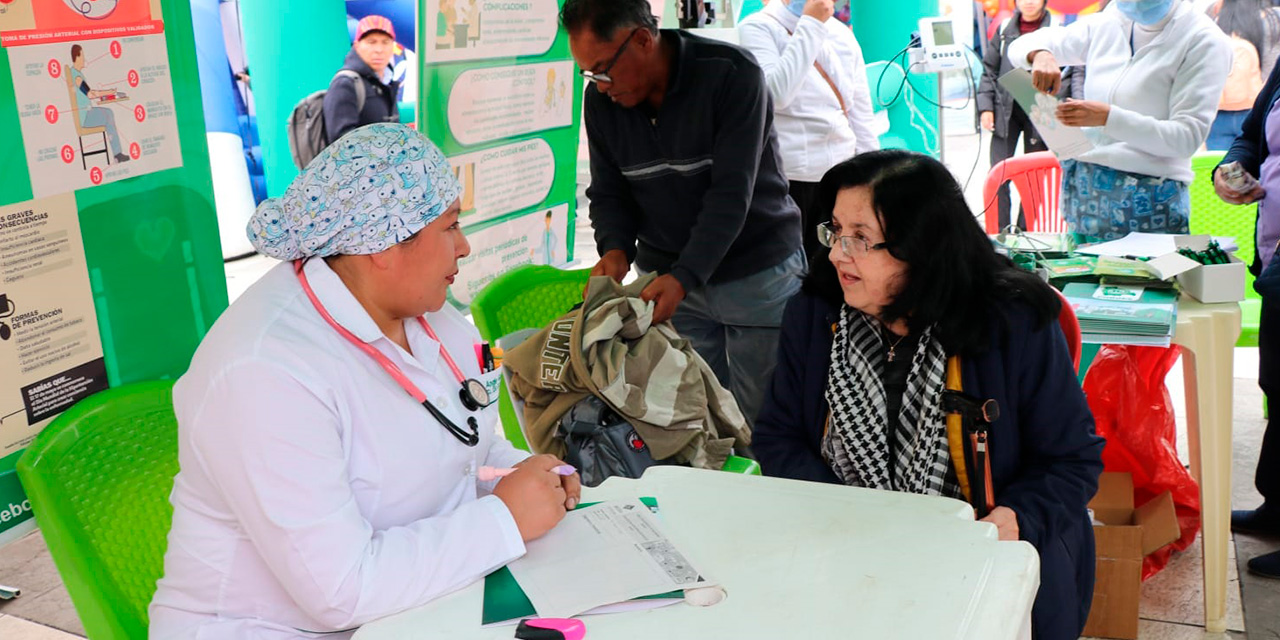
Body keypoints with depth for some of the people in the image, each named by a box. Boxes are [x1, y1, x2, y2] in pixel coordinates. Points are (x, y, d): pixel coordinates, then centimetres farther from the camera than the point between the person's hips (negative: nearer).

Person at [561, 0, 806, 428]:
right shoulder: (601, 100, -2)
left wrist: (685, 277, -32)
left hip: (757, 273, -4)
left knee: (761, 422, 2)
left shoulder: (733, 75, -18)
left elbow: (730, 193, -23)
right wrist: (615, 249, -18)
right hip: (666, 277, 4)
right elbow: (607, 192, 3)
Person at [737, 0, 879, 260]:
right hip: (785, 178, -5)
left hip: (840, 177, 5)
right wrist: (811, 24, -17)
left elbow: (861, 111, 12)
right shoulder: (758, 27, -6)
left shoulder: (842, 34, 11)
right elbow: (775, 93, -22)